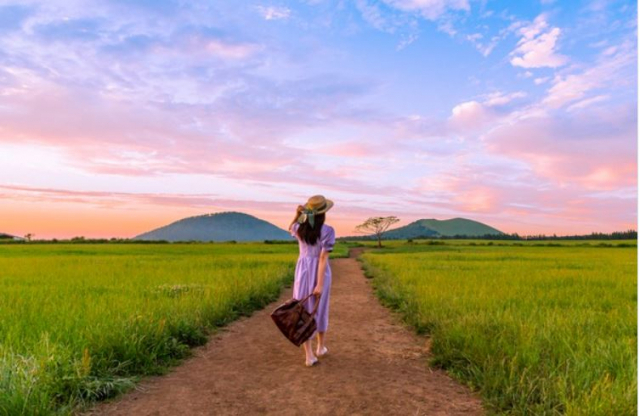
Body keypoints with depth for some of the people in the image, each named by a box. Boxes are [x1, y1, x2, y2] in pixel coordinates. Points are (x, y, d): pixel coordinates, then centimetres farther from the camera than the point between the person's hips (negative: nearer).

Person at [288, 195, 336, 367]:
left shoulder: (299, 228, -5)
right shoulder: (328, 231, -16)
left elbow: (290, 229, 22)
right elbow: (323, 258, -20)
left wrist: (297, 215, 3)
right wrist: (320, 284, -19)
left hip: (303, 271, 2)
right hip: (319, 273, -1)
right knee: (320, 309, 19)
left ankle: (309, 355, 4)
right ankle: (321, 347, 34)